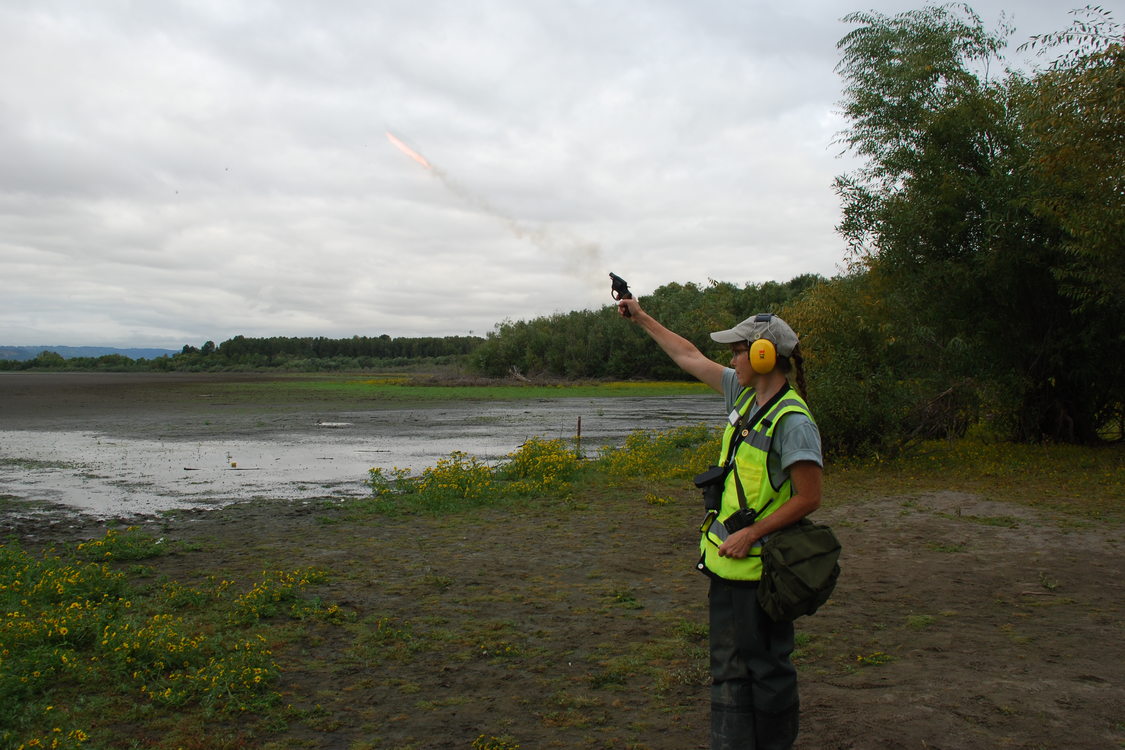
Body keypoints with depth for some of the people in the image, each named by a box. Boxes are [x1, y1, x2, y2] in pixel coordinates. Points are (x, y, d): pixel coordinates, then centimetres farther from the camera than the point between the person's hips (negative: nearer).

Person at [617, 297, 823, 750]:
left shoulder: (792, 421, -18)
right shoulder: (745, 394, 7)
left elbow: (808, 498, -19)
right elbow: (690, 357, 18)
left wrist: (751, 534, -21)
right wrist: (642, 319, 24)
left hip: (758, 564, -9)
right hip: (726, 559, 9)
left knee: (767, 666, 5)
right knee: (729, 667, 17)